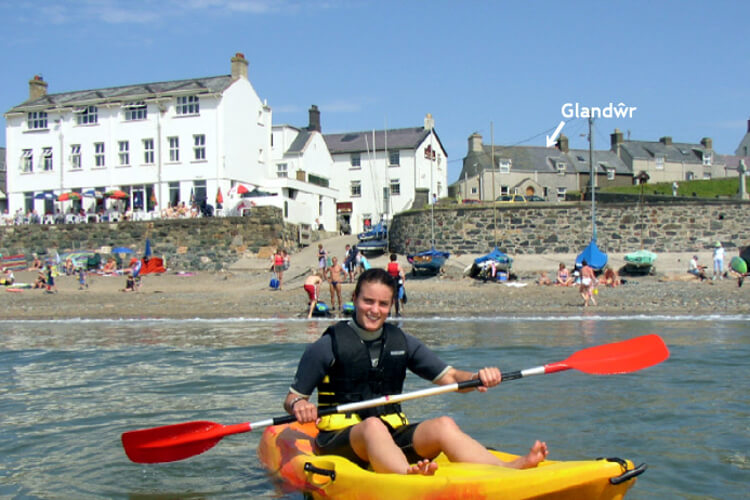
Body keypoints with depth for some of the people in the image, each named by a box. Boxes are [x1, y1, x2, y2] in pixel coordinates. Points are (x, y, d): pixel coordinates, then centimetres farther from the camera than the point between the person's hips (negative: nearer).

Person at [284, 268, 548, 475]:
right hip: (341, 439, -4)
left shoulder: (402, 342, 12)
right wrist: (299, 405, -24)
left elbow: (449, 377, 11)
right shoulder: (328, 346, -1)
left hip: (394, 435, 4)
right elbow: (291, 398, 0)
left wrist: (477, 377, -9)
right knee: (373, 426, -37)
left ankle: (508, 469, -47)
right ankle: (408, 475, -69)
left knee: (443, 425, -23)